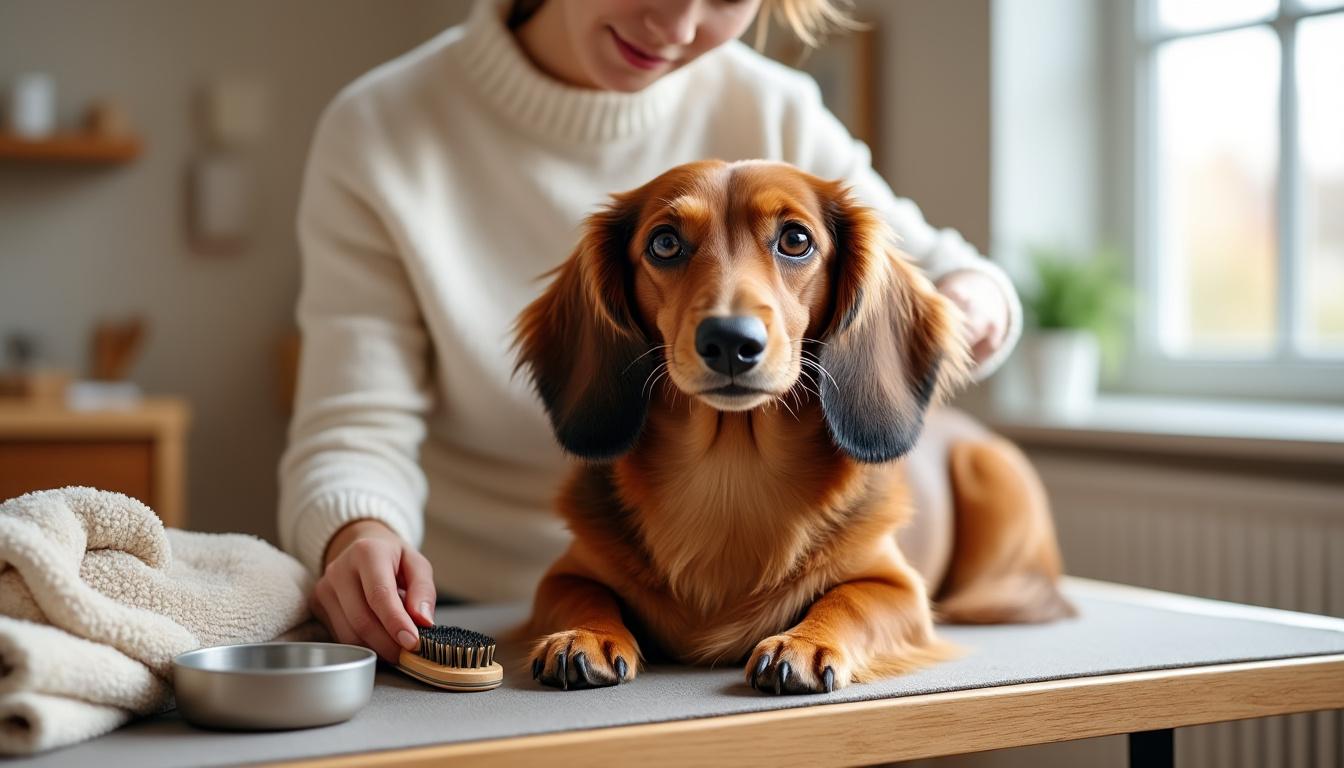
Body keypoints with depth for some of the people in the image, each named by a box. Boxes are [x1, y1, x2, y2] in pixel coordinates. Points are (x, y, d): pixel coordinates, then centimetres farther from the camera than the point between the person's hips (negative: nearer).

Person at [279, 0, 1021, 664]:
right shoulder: (377, 133, -6)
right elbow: (356, 426, -9)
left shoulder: (771, 113, 1)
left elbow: (918, 269, 14)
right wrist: (356, 536, -32)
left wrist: (970, 298, -11)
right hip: (469, 612, -1)